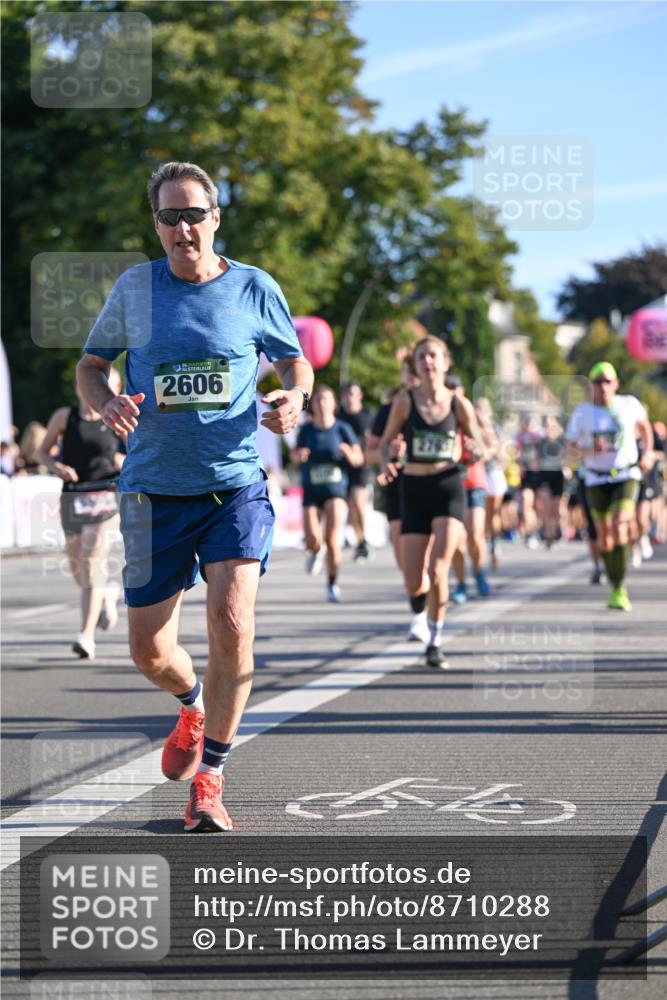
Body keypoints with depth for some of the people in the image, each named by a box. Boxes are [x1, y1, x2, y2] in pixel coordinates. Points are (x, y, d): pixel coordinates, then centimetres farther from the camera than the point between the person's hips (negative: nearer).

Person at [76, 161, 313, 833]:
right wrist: (105, 404, -9)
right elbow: (90, 365, 13)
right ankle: (193, 707, 40)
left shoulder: (255, 289, 1)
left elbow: (294, 360, 16)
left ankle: (209, 780, -3)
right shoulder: (135, 286, 3)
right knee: (149, 649, 3)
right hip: (154, 491, 2)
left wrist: (296, 397, -7)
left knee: (232, 624, -20)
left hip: (236, 486, -1)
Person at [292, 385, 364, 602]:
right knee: (312, 540, -11)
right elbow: (295, 456, 12)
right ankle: (316, 552, 28)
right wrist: (298, 456, -11)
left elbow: (359, 459, 1)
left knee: (333, 541, -12)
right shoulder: (306, 430, 2)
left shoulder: (342, 429, -3)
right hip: (311, 491, 1)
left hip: (335, 489, -1)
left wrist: (349, 454, -21)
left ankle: (332, 584, 7)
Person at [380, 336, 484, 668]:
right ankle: (421, 605, 37)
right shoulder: (405, 401, -1)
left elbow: (477, 444, 9)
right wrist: (387, 463, -14)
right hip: (414, 489, 1)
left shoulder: (459, 404, -1)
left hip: (448, 487, -1)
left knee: (438, 569, -18)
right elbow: (386, 441, 7)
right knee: (413, 583, -2)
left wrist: (476, 450, -15)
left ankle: (435, 641, -2)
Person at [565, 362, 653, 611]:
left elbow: (644, 425, 20)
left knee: (619, 529, -20)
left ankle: (619, 590, -17)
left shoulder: (629, 404, -1)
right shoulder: (582, 412, -2)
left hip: (626, 476, -2)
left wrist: (647, 454, 10)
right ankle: (614, 584, 27)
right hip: (597, 480, 2)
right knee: (604, 537, 6)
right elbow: (571, 449, 1)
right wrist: (590, 450, -19)